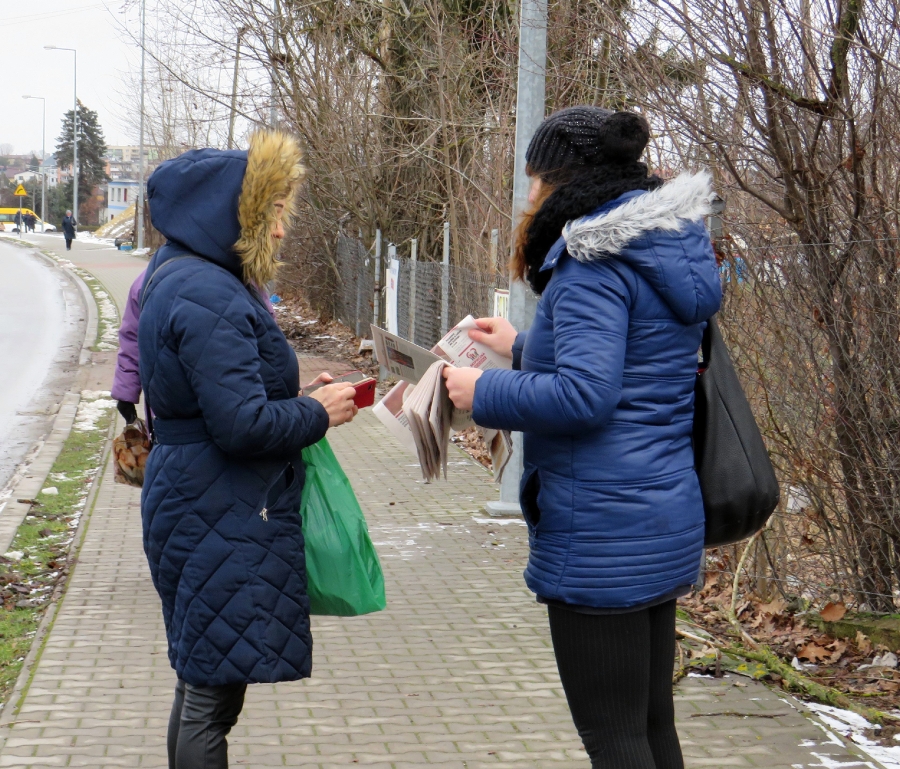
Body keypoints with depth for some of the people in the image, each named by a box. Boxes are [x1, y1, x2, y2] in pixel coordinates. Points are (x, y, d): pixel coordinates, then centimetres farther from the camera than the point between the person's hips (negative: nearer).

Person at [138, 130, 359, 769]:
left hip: (195, 502, 11)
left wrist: (301, 397, 11)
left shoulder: (177, 279, 14)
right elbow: (243, 424, -25)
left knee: (202, 687, 19)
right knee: (212, 698, -4)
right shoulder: (206, 296, -20)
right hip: (222, 518, -11)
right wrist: (318, 414, -10)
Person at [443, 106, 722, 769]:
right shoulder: (663, 252, 13)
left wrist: (484, 394, -12)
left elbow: (584, 393, -27)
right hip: (667, 523, 10)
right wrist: (523, 347, 29)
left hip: (603, 537, -10)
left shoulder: (594, 264, -16)